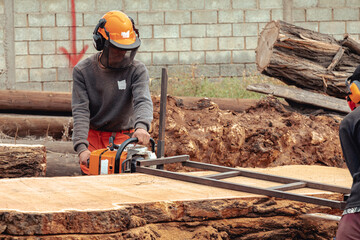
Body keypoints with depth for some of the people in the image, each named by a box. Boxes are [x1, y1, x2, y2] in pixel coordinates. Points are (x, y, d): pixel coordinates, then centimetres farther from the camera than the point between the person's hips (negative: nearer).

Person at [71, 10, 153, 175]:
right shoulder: (83, 71, -5)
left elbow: (143, 101, -22)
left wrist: (142, 126, -45)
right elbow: (80, 112, -11)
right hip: (93, 137, 1)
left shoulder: (136, 70, -6)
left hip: (123, 138, -1)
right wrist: (81, 147, -26)